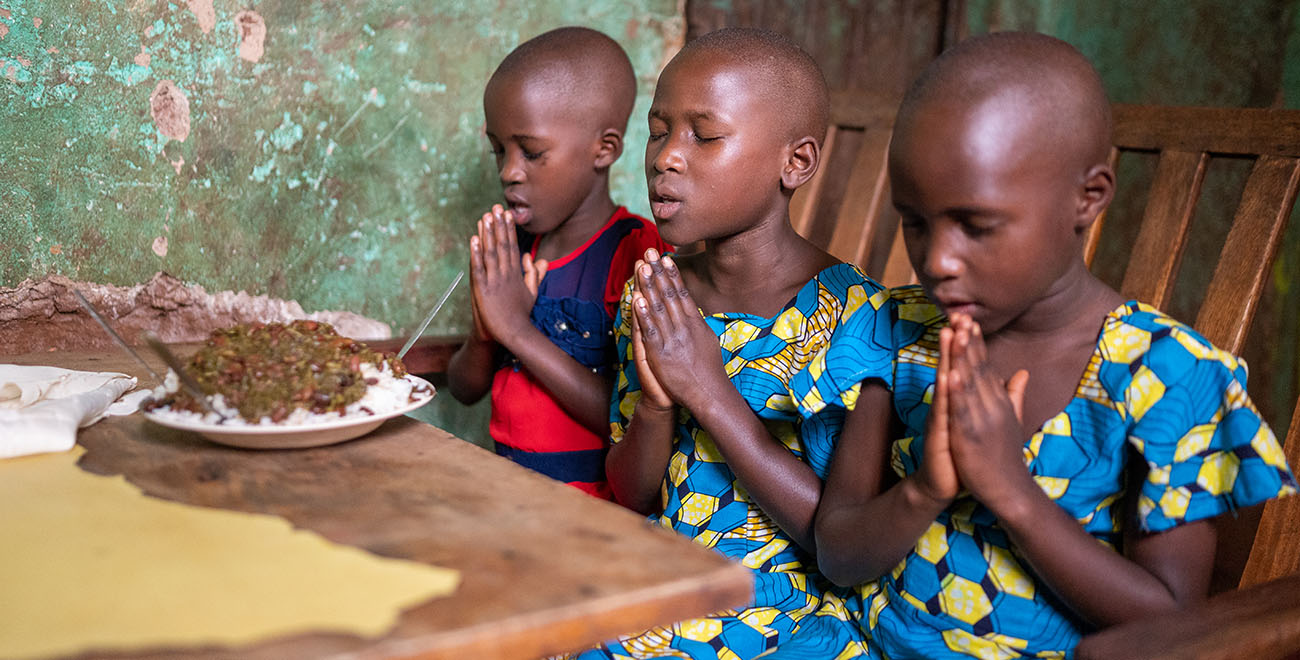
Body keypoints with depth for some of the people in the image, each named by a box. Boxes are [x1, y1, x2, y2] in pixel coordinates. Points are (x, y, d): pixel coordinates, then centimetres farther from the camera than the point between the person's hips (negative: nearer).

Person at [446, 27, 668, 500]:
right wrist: (484, 335, -8)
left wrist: (519, 331, -20)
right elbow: (465, 389, 14)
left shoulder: (639, 253, -13)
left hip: (594, 508, -6)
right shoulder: (512, 249, 7)